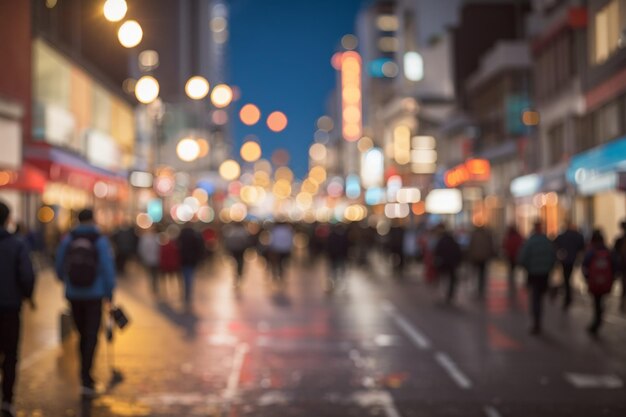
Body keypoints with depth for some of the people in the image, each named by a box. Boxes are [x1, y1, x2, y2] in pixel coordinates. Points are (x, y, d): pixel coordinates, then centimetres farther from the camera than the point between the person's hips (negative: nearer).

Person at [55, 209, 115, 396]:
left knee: (83, 335, 16)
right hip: (94, 295, -3)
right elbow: (108, 268, -10)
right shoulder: (100, 240, -8)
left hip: (74, 295, 3)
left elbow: (59, 267, 9)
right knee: (92, 337, -3)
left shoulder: (68, 239, 1)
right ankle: (86, 380, -13)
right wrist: (109, 293, 0)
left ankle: (86, 377, 23)